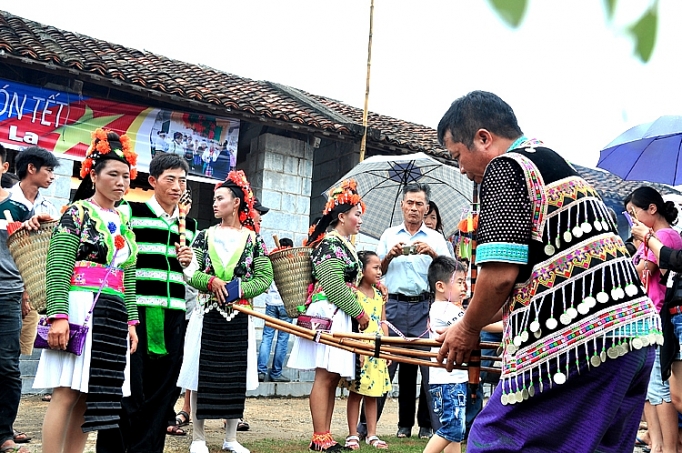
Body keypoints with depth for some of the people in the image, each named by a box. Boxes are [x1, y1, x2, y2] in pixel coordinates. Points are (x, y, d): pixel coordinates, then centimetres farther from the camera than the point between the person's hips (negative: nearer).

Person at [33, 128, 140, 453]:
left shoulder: (124, 223, 17)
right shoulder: (77, 213, -2)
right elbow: (57, 269, -10)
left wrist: (131, 322, 13)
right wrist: (59, 315, -20)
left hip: (114, 315, 6)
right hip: (81, 309, -6)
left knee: (90, 395, 6)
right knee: (67, 392, -8)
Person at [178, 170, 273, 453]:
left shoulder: (252, 239, 3)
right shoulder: (205, 236, 6)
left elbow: (265, 277, -1)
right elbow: (189, 272, -1)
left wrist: (237, 290, -15)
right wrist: (211, 282, -20)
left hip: (238, 317, 0)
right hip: (207, 315, 0)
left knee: (235, 376, 5)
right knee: (201, 375, 0)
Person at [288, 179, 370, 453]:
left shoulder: (344, 244, 19)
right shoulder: (329, 244, -10)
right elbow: (333, 285, -17)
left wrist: (356, 312, 14)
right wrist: (359, 313, -10)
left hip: (341, 316, 10)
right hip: (329, 314, -10)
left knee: (333, 378, 9)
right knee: (325, 376, -7)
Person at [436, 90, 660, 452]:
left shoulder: (503, 168, -4)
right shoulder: (558, 164, 25)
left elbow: (501, 274, -13)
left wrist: (468, 329, 4)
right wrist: (488, 321, 27)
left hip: (578, 341, -10)